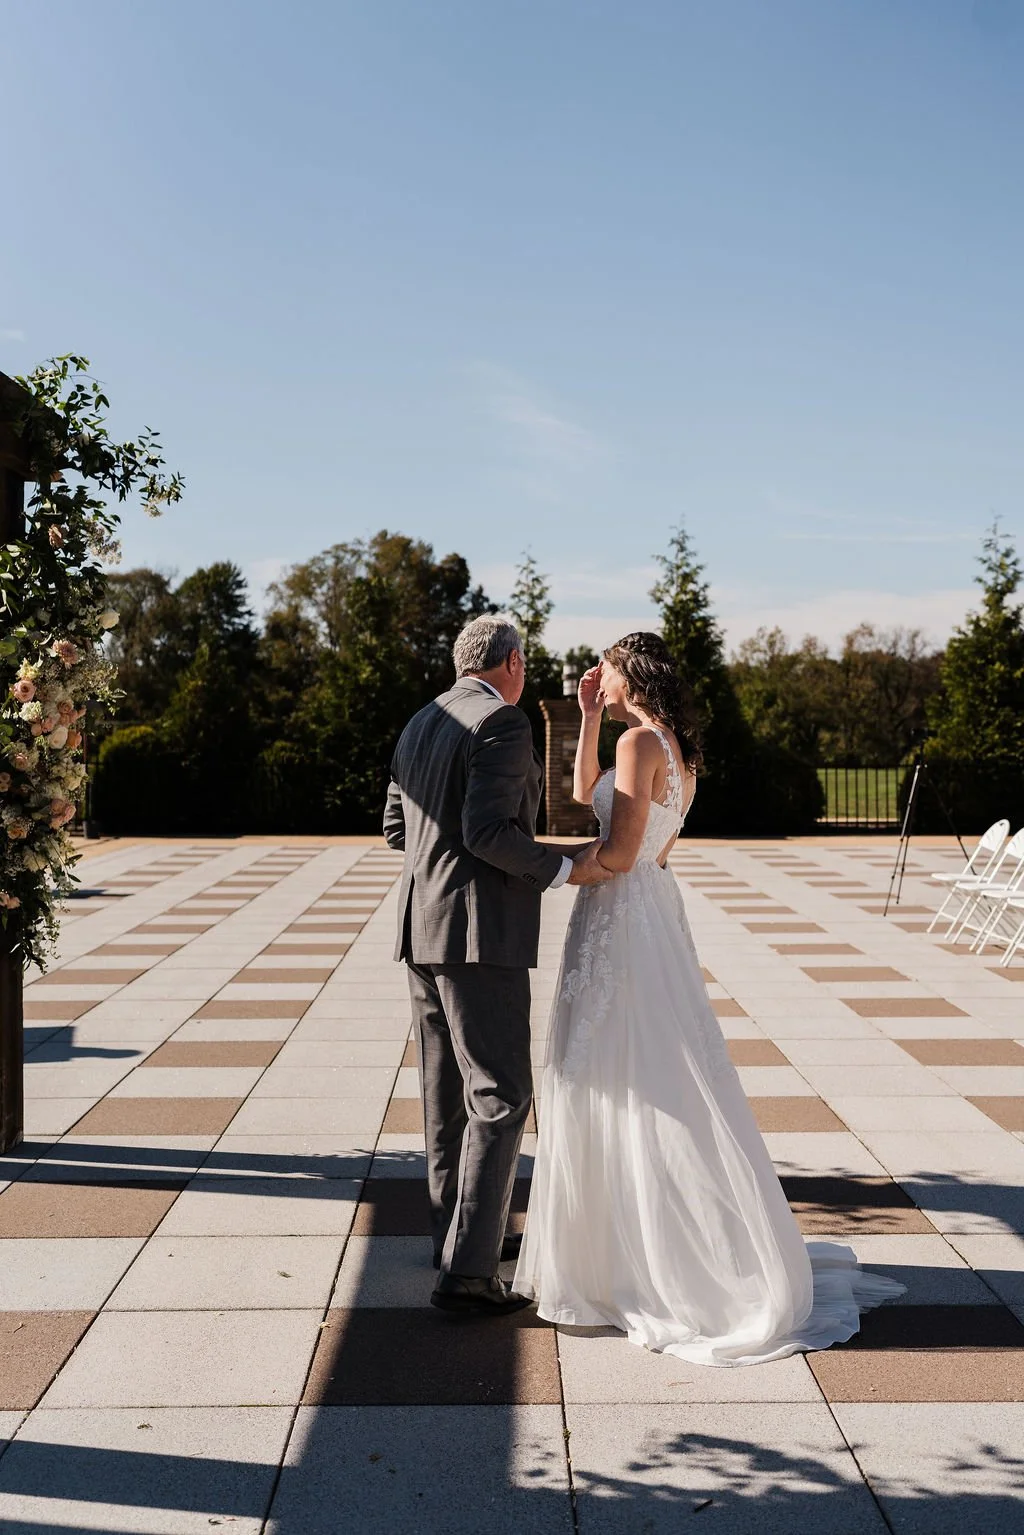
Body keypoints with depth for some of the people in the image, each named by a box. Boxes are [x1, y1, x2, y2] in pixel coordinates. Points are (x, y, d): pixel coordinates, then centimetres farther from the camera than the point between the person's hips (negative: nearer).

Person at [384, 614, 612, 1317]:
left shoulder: (420, 724, 13)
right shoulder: (504, 723, -12)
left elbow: (396, 827, 18)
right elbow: (488, 831, -21)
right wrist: (563, 868, -11)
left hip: (422, 929, 9)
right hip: (480, 932, -9)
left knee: (448, 1092, 18)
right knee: (501, 1095, -5)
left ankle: (459, 1230, 31)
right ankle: (468, 1268, -7)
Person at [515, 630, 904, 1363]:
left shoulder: (640, 740, -15)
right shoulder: (678, 748, 12)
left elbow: (617, 853, -20)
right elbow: (588, 806, 17)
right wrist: (588, 722, 13)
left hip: (624, 922, -9)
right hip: (651, 913, 9)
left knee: (629, 1089, 0)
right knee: (658, 1084, 16)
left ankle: (639, 1265, 11)